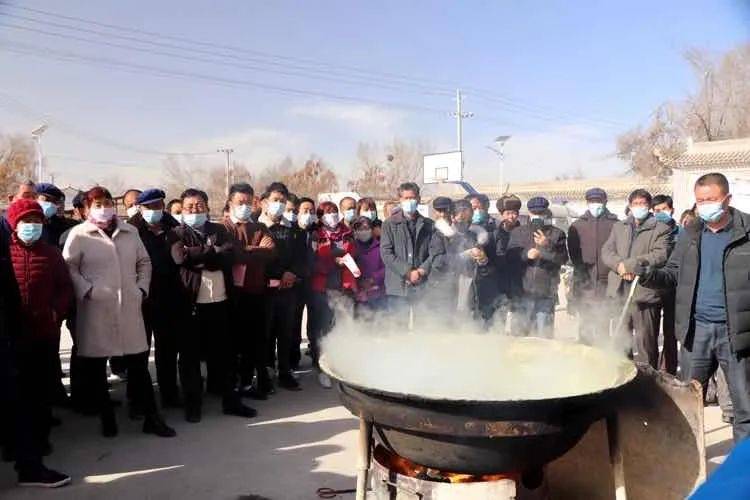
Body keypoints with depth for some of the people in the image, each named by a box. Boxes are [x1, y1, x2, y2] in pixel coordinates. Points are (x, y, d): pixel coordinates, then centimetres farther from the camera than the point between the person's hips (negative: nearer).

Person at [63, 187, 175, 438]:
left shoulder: (130, 232, 11)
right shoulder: (78, 234, 0)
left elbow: (144, 263, 16)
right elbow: (69, 267, -3)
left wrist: (142, 289, 5)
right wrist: (86, 291, -12)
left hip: (129, 308, 3)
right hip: (95, 310, -2)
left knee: (138, 363, 5)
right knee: (95, 367, 7)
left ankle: (151, 417, 15)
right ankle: (107, 417, 24)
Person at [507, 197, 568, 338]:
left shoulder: (557, 234, 7)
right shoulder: (518, 232, 11)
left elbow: (562, 259, -3)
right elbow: (510, 258, 3)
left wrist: (547, 246, -17)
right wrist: (525, 254, -14)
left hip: (547, 292, 0)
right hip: (522, 290, 1)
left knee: (544, 334, 2)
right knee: (518, 332, 2)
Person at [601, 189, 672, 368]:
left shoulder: (661, 229, 3)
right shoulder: (618, 227, 18)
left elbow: (661, 255, -12)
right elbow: (606, 251, 8)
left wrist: (629, 264, -16)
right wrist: (619, 265, -12)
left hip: (645, 293, -4)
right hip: (619, 292, 5)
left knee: (646, 345, 3)